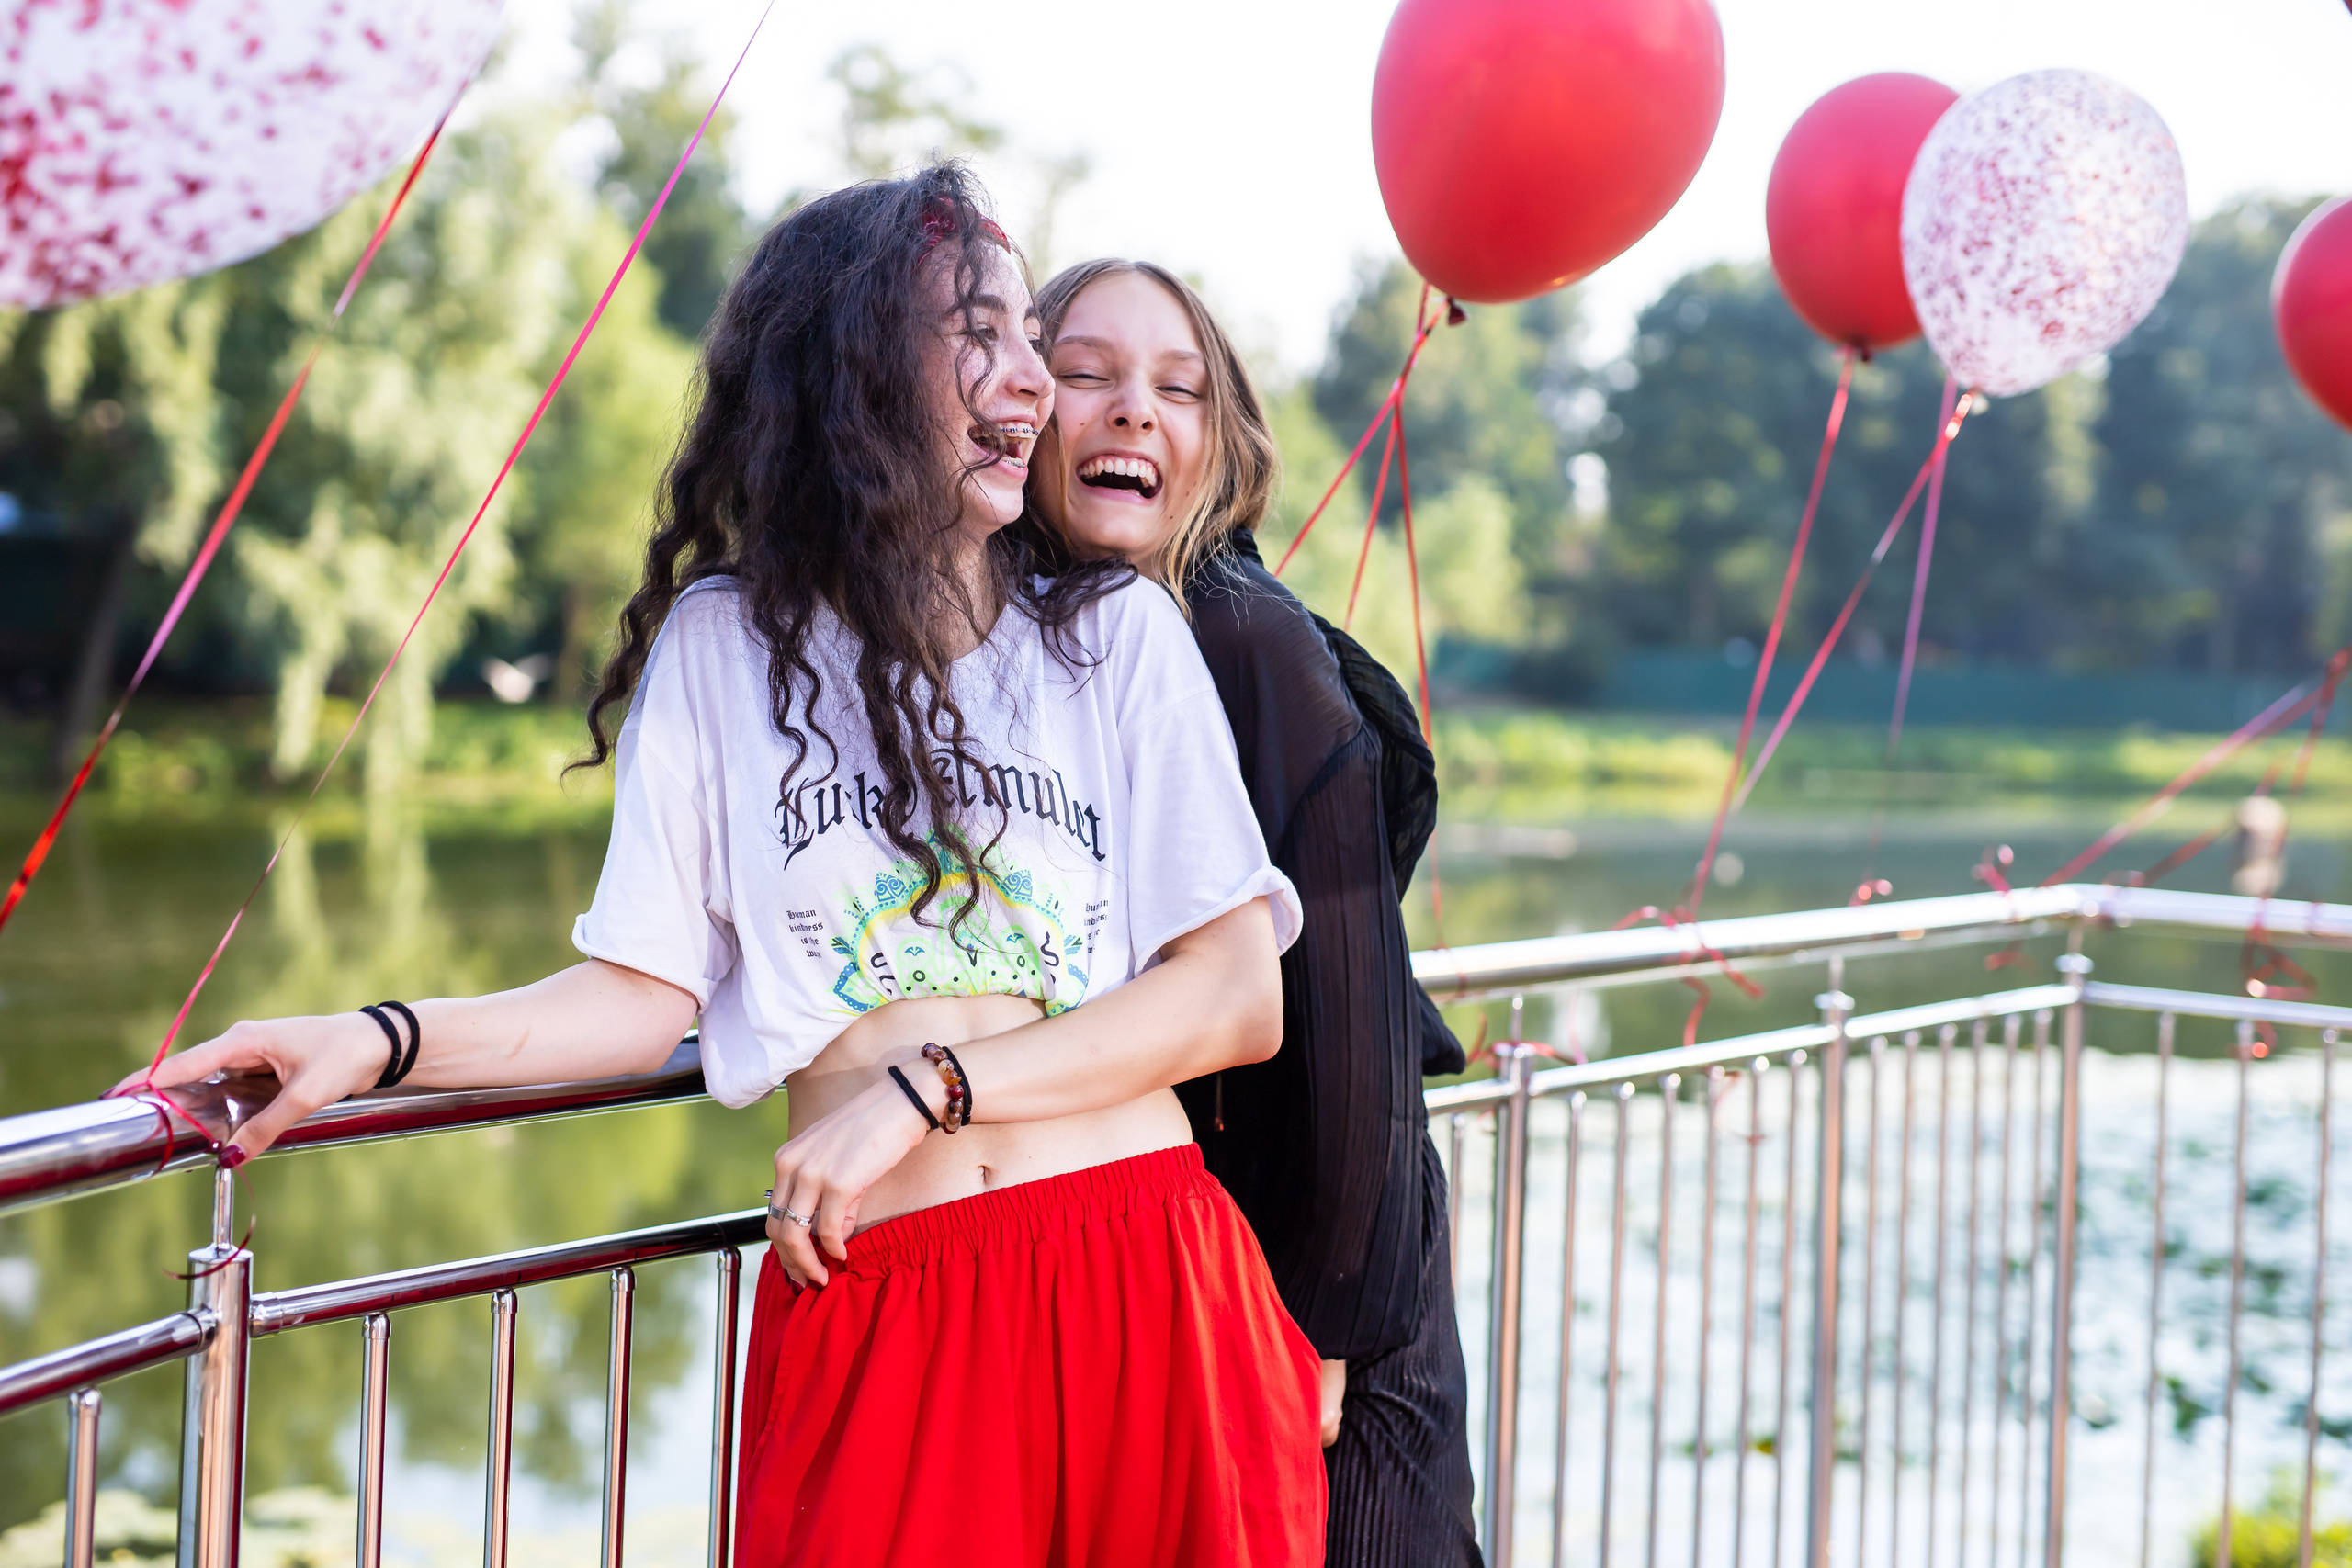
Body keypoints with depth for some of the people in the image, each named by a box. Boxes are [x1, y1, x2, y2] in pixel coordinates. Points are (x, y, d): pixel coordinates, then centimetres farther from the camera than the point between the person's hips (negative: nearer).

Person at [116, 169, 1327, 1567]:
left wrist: (926, 1084, -11)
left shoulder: (1120, 631, 7)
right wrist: (381, 1041, -10)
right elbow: (649, 990, 5)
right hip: (871, 1323, 0)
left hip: (1144, 1293, 1)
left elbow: (1242, 996, -1)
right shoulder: (724, 645, 8)